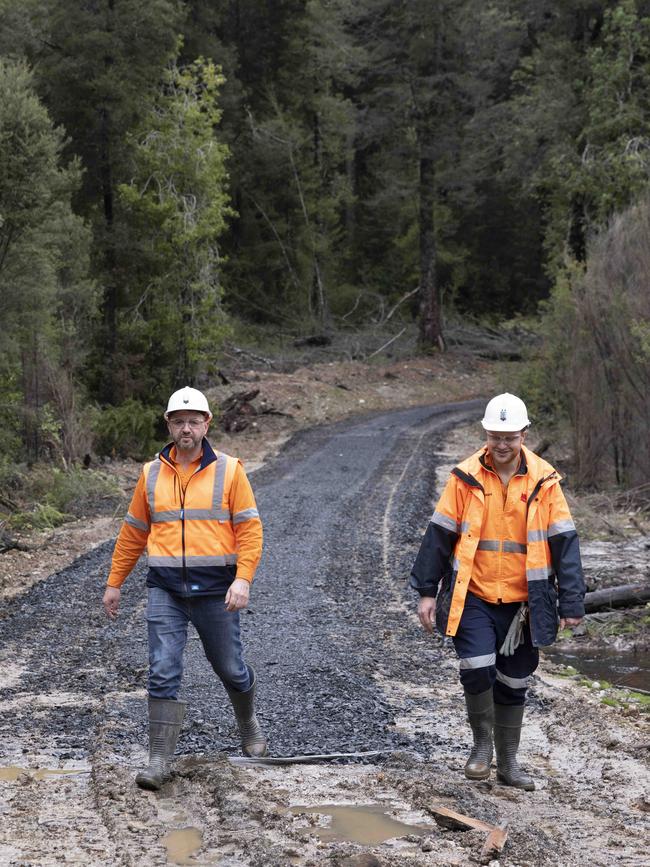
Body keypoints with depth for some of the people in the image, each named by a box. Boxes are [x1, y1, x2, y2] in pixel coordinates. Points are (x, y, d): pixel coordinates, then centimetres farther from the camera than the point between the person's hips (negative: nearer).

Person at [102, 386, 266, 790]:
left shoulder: (229, 470, -1)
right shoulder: (152, 474, 8)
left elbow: (250, 528, -4)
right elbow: (134, 531, 16)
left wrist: (243, 578, -16)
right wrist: (115, 582, 16)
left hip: (215, 590, -2)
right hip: (165, 590, 2)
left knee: (230, 667, 11)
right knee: (163, 673, -6)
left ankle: (249, 724, 40)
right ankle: (160, 760, -1)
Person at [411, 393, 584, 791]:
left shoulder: (544, 481, -3)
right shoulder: (467, 477, -4)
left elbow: (564, 542, -2)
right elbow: (439, 534, 1)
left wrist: (571, 603, -5)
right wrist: (427, 591, 0)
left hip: (523, 602, 1)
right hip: (473, 598, -1)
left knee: (514, 683, 12)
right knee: (477, 670, -16)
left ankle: (508, 761, 29)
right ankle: (483, 743, 11)